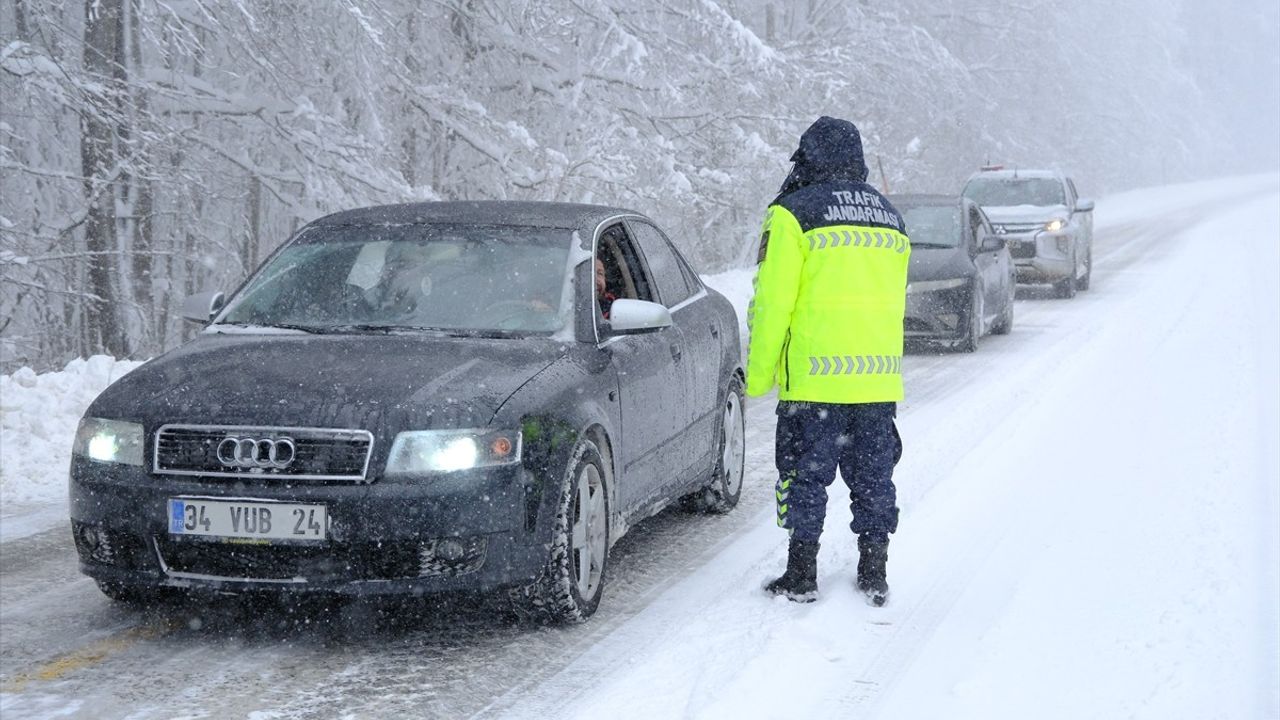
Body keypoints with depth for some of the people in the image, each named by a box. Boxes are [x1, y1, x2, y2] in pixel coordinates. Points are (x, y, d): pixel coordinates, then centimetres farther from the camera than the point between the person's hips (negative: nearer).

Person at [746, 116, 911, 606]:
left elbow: (772, 301, -9)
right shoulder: (889, 217, 14)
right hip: (880, 377, 5)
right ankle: (874, 573, 16)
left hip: (813, 377, -5)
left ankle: (801, 575, 6)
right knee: (873, 474, 12)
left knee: (805, 475, 3)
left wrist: (758, 373, -2)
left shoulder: (793, 214, -6)